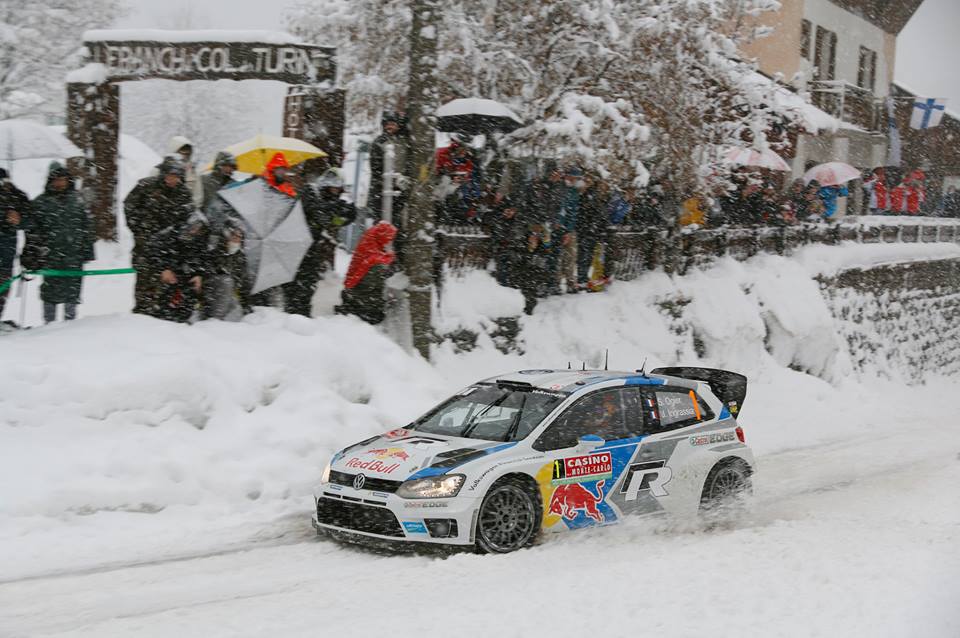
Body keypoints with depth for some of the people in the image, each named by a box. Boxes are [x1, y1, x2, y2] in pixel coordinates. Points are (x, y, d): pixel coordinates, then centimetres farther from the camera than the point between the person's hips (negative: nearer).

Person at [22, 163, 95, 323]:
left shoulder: (76, 200, 10)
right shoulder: (41, 202, 3)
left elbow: (87, 226, 14)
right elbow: (32, 231, 4)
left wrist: (88, 252, 10)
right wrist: (30, 256, 0)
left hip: (74, 255, 2)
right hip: (50, 255, -2)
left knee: (72, 289, 2)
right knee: (51, 291, 0)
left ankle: (70, 320, 12)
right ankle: (50, 323, 9)